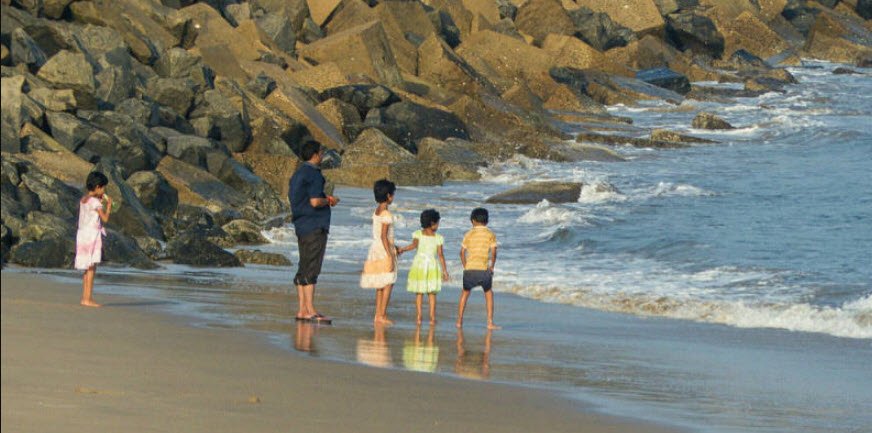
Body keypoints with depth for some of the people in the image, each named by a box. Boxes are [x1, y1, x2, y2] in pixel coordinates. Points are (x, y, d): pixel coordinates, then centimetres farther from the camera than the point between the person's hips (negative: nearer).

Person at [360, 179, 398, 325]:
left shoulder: (376, 212, 11)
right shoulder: (386, 214, -15)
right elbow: (383, 236, -19)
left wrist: (393, 248, 23)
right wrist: (390, 256, -19)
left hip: (375, 248, 9)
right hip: (385, 250, -9)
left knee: (380, 285, 12)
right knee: (388, 284, -5)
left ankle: (378, 315, 13)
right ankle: (381, 316, -8)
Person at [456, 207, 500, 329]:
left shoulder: (469, 234, 7)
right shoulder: (491, 235, 4)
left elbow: (462, 252, 5)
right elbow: (493, 253, -3)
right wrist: (492, 267, 9)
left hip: (469, 269, 1)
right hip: (484, 269, -1)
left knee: (465, 292, 20)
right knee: (488, 293, 17)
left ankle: (459, 321, 18)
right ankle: (490, 322, 9)